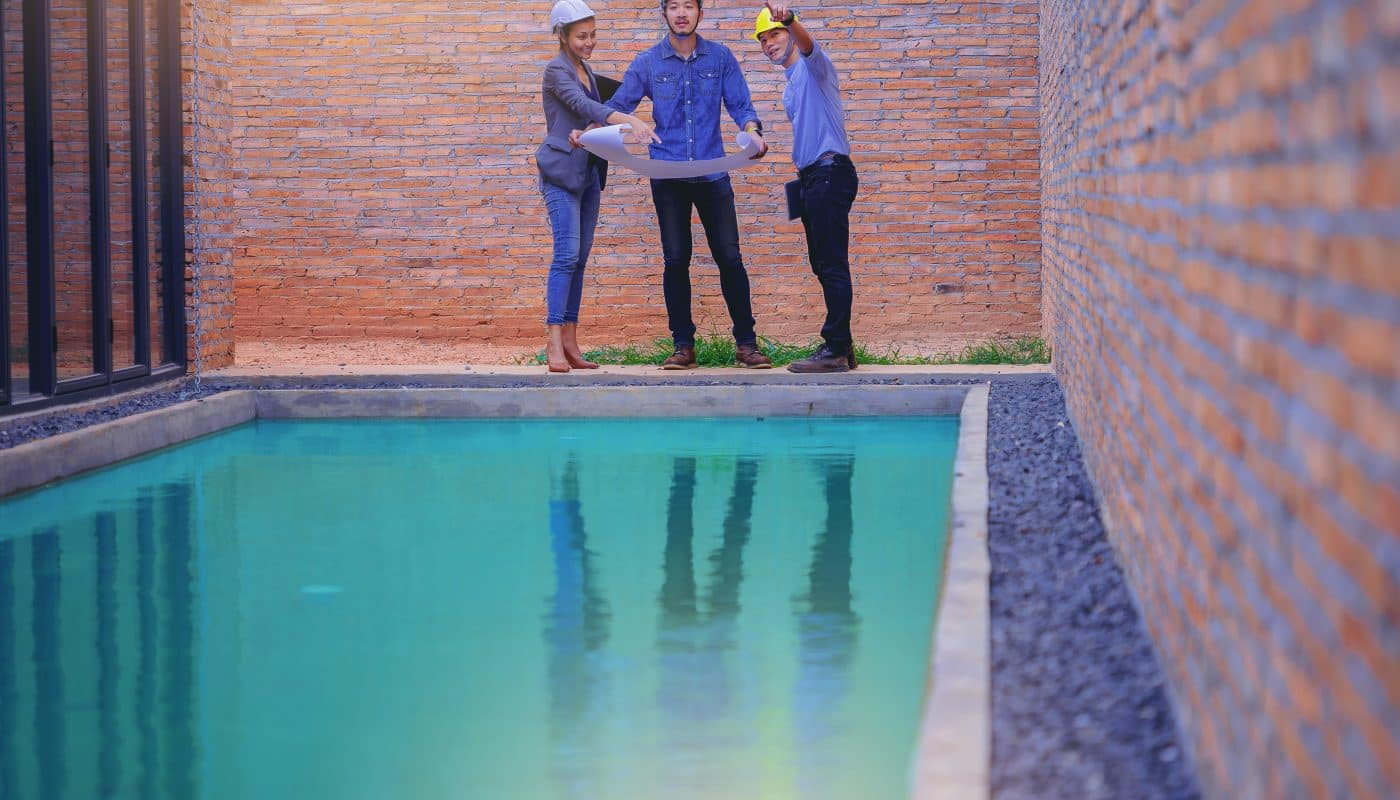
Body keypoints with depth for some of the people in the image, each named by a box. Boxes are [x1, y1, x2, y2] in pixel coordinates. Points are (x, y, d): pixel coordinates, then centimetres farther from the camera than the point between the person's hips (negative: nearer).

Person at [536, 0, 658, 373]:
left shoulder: (586, 71, 16)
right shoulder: (557, 70, -9)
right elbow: (583, 106, -25)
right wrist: (629, 120, -37)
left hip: (588, 172, 8)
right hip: (562, 172, -8)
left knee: (580, 259, 5)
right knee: (567, 254, -15)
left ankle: (570, 342, 5)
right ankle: (555, 342, -18)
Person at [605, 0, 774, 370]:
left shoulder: (720, 57, 4)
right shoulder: (647, 62, 3)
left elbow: (740, 104, 1)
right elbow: (619, 105, 0)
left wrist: (752, 131, -21)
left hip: (712, 174, 0)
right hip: (668, 176, 0)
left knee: (730, 257, 0)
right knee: (676, 260, 2)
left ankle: (746, 343, 8)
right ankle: (683, 345, 10)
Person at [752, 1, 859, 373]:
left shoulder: (811, 64, -5)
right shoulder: (791, 85, 22)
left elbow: (807, 42, -28)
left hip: (830, 171, -10)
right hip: (811, 176, 10)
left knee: (832, 264, -11)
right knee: (823, 265, 11)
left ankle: (836, 349, -13)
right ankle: (840, 346, 16)